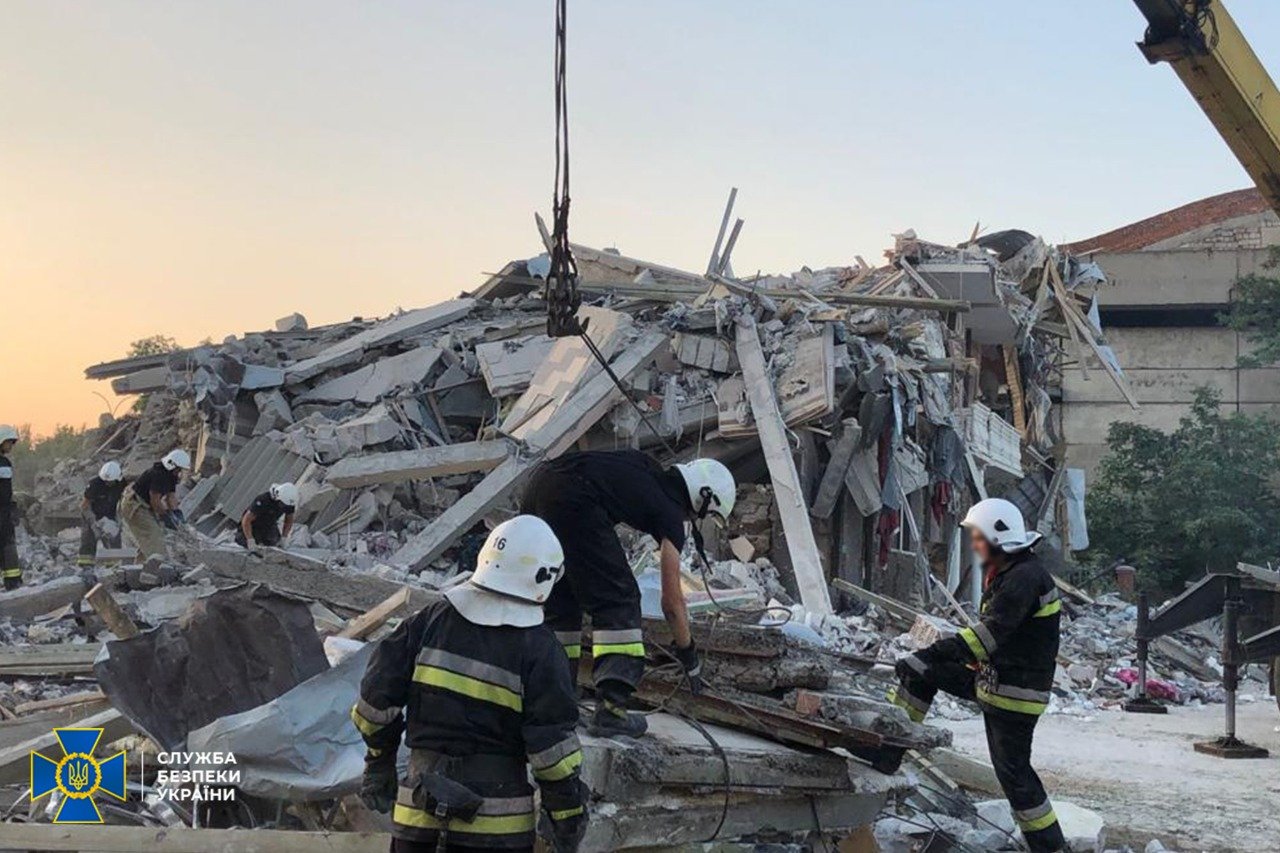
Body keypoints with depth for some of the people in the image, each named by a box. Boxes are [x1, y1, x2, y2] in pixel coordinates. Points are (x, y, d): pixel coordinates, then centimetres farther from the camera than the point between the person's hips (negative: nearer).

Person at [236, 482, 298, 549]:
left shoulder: (289, 502, -21)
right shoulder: (263, 500, -38)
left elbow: (289, 520, -1)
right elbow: (246, 520, -33)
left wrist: (283, 538, -8)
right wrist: (250, 541, -33)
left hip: (269, 526, 5)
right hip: (254, 525, -5)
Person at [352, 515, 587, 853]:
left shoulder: (431, 620, 2)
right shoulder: (538, 648, -9)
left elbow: (378, 694, 4)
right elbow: (552, 740, -10)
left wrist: (379, 761, 18)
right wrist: (567, 812, 1)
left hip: (420, 802, 4)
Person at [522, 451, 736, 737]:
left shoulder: (647, 469, 29)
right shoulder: (670, 513, 10)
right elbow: (672, 601, 14)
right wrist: (688, 652, 27)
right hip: (573, 500, -8)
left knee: (560, 599, 19)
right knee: (618, 601, 1)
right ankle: (610, 709, -8)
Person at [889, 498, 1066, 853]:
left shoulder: (1026, 578, -23)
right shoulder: (1003, 573, 10)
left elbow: (990, 632, -32)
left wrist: (934, 654, -36)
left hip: (1016, 691, -10)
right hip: (993, 677, 10)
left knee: (1013, 770, -4)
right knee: (923, 670, 9)